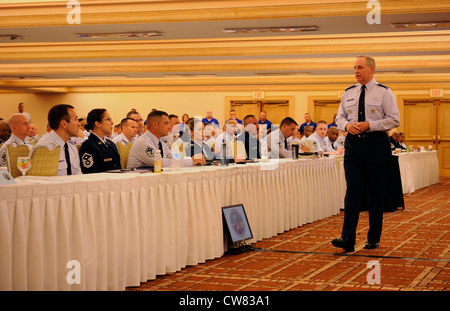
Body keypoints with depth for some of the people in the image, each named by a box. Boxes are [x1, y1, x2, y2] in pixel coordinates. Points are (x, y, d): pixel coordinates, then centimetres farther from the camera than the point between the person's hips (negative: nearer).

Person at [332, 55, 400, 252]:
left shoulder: (384, 92, -1)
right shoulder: (349, 93, 11)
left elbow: (394, 120, -6)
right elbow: (339, 117, 17)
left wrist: (369, 125, -17)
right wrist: (347, 125, -7)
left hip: (376, 144, -3)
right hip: (353, 143, 3)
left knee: (376, 192, 4)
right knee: (353, 191, -6)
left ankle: (374, 239, 14)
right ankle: (348, 239, -11)